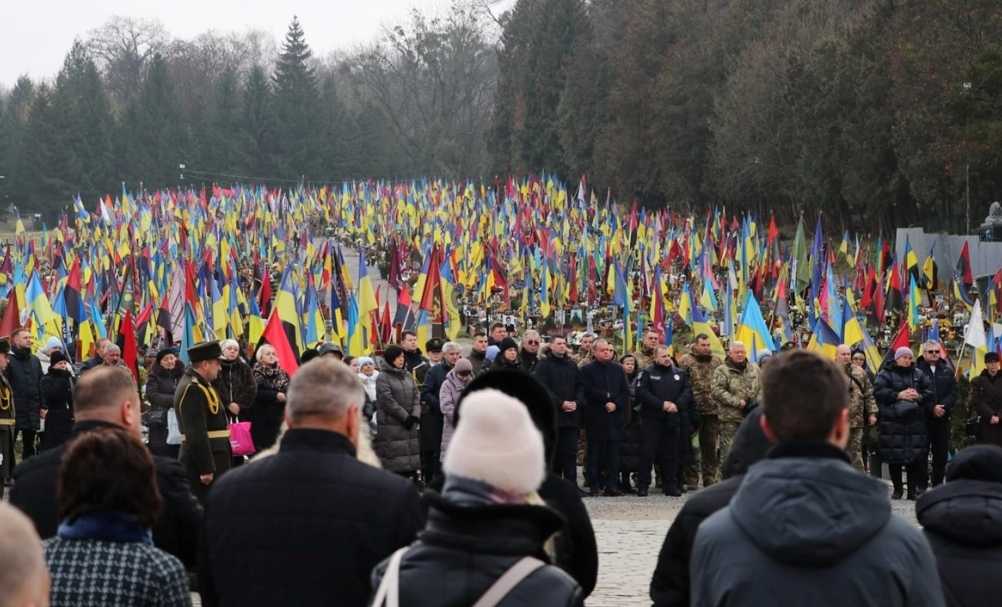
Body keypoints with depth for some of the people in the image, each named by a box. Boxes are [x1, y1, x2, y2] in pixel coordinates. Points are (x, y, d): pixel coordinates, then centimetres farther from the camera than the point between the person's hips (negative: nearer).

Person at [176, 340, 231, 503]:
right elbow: (196, 433, -24)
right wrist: (206, 469, -25)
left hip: (212, 457, 11)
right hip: (204, 460, -11)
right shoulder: (193, 389, -19)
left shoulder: (199, 385, 15)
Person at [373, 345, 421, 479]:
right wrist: (405, 417, -12)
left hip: (409, 423, 7)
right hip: (390, 424, -7)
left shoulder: (408, 376, 14)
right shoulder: (383, 378, -7)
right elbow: (388, 401, -13)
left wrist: (415, 415, -5)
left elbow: (416, 396, 11)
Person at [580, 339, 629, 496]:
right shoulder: (587, 370, 3)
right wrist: (607, 396, -9)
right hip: (595, 417, -3)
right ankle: (595, 485, 1)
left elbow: (626, 393, 10)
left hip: (615, 417, 3)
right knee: (595, 452, -1)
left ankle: (612, 485, 1)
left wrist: (615, 404, -6)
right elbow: (588, 392, -8)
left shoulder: (617, 369, 15)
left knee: (613, 452, 0)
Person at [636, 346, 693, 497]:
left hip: (673, 420, 3)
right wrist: (662, 404, -15)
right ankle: (643, 485, -1)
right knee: (648, 452, -5)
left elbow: (687, 392, 6)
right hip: (652, 419, -3)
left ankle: (671, 485, 12)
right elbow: (641, 393, -10)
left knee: (672, 454, 5)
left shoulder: (679, 374, 13)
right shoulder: (647, 374, 2)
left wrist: (677, 404, -12)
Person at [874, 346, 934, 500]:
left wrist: (919, 396, -10)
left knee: (915, 457, -2)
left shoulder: (919, 375, 14)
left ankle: (913, 489, 4)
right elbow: (879, 392, -9)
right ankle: (897, 488, 11)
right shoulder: (886, 375, 3)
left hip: (915, 422, 2)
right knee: (894, 458, 0)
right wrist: (898, 395, -16)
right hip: (892, 421, -2)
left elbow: (929, 391, 10)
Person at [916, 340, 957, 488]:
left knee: (941, 453, 7)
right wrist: (932, 408, -15)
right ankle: (921, 485, 1)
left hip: (943, 418, 4)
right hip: (923, 419, -4)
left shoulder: (947, 371, 12)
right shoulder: (917, 370, -3)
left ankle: (938, 484, 15)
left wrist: (943, 406, -12)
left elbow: (953, 393, 6)